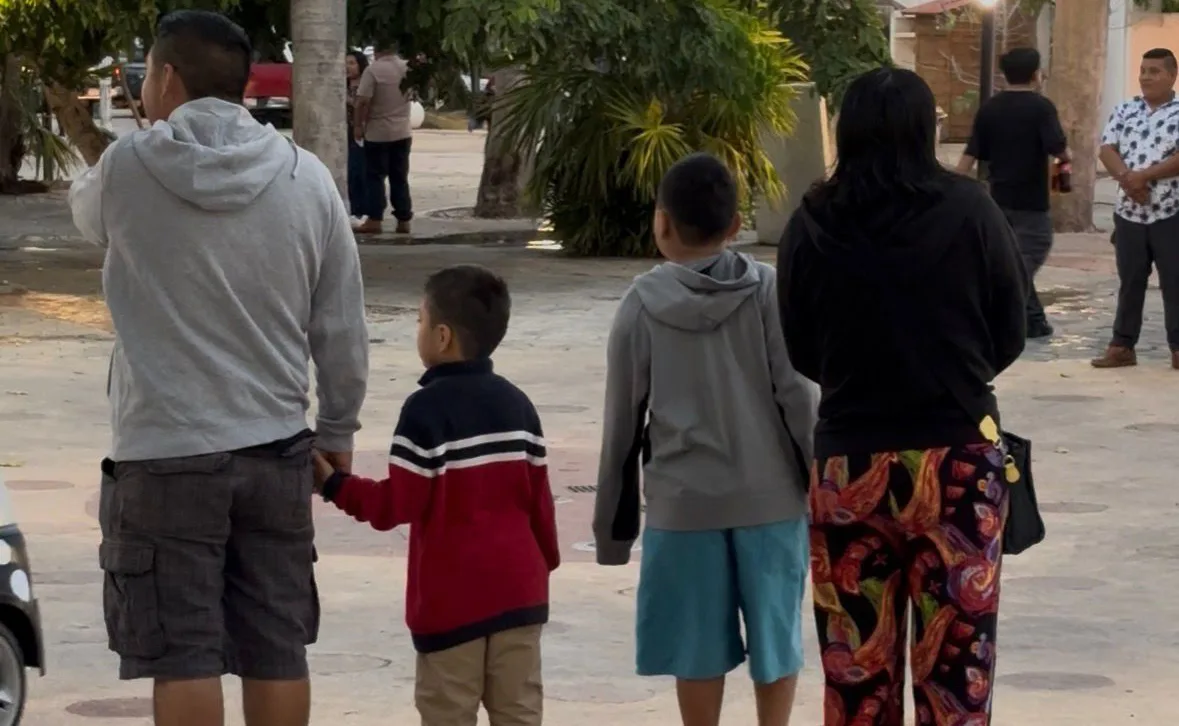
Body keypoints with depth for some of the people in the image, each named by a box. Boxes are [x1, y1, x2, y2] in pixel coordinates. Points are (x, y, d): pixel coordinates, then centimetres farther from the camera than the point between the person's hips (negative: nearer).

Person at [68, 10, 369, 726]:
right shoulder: (308, 178, 0)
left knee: (184, 657, 0)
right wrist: (338, 430, 18)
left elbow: (86, 211, 16)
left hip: (165, 457, -4)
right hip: (276, 451, 4)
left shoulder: (129, 168, -10)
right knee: (277, 651, 11)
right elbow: (343, 329, 5)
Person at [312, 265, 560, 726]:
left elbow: (397, 505, -14)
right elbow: (538, 499, 10)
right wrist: (546, 561, 23)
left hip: (452, 597, -5)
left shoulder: (426, 409, -13)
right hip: (517, 589, 5)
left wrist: (333, 484, -2)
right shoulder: (518, 406, 6)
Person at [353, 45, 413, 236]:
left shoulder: (373, 70, -15)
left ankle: (375, 220, -4)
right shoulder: (408, 68, 3)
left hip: (377, 132, -5)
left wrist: (357, 125, -10)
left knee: (375, 177, 0)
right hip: (403, 132, 5)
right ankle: (403, 219, 9)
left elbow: (363, 101, -18)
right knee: (400, 178, 10)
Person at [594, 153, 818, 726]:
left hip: (683, 503, 0)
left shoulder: (643, 304, -3)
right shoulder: (768, 291, -4)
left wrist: (612, 523, 11)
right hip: (770, 496, 0)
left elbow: (622, 421, 2)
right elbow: (798, 400, -6)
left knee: (699, 642, 7)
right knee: (775, 632, 11)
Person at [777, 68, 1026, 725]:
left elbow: (799, 352, 5)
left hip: (849, 461, 1)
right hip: (957, 458, -1)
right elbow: (1010, 335, 2)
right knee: (955, 665, 5)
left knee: (857, 670, 8)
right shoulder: (968, 210, -7)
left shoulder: (814, 224, -4)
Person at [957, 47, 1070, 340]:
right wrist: (1065, 160, 4)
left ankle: (1034, 320, 24)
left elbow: (971, 154, 3)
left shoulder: (989, 108, 5)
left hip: (1000, 197, 6)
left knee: (1015, 259, 17)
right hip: (1031, 200, -6)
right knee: (1027, 260, -3)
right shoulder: (1041, 107, -10)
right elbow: (1058, 149, -19)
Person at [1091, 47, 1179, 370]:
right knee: (1129, 281, 9)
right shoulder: (1125, 111, 10)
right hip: (1129, 212, 4)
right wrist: (1126, 177, -16)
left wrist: (1144, 176, -19)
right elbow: (1107, 150, 2)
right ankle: (1122, 346, 14)